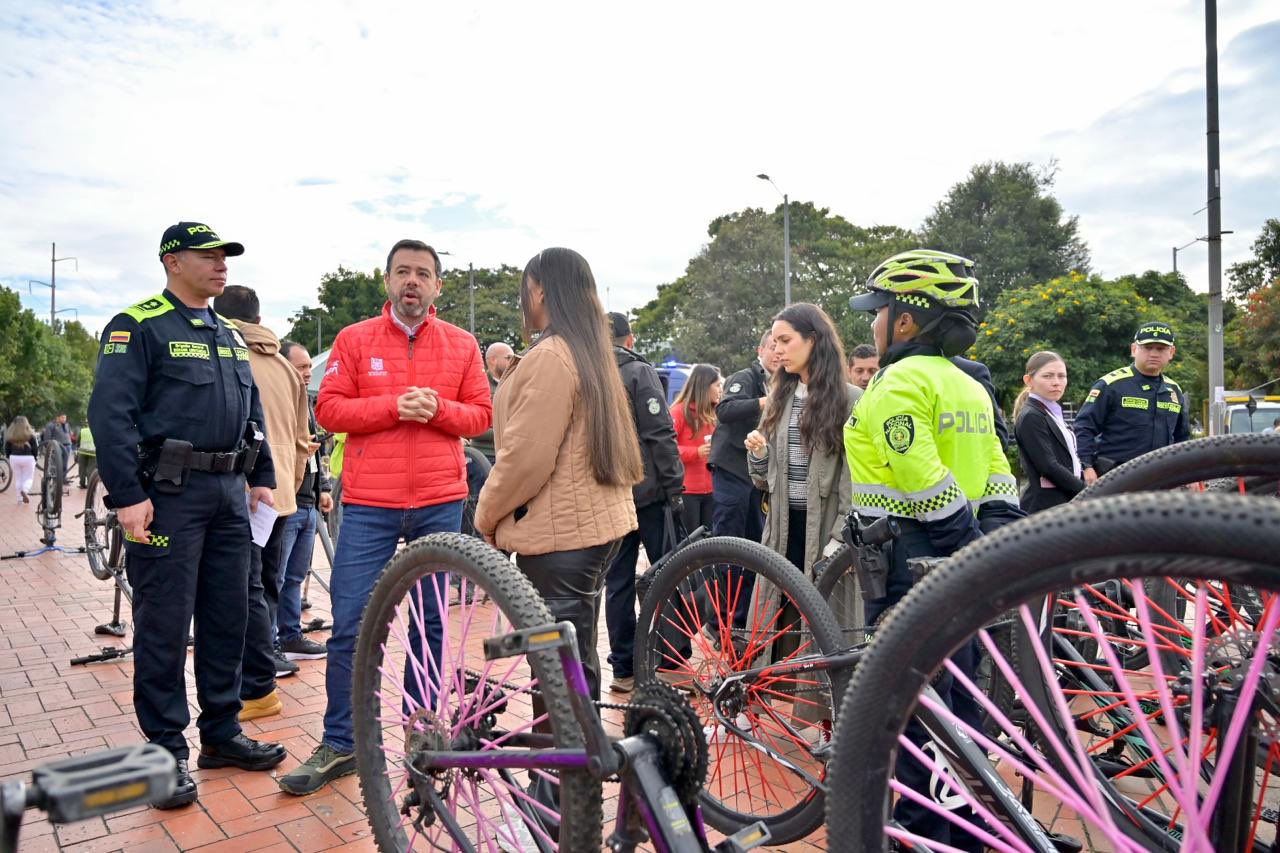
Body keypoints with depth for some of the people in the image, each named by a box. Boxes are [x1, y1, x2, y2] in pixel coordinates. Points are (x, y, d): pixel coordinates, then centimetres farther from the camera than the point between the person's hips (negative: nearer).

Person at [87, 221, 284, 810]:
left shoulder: (230, 336, 18)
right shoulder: (138, 327, -4)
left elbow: (253, 411, 21)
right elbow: (109, 413, -13)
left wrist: (261, 478, 14)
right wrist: (127, 495, -18)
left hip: (228, 495, 7)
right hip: (168, 495, -7)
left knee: (227, 618, 11)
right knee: (165, 624, 0)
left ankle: (222, 734, 23)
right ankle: (166, 750, 13)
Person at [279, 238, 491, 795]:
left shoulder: (461, 344, 8)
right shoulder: (355, 340, 5)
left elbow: (481, 414, 6)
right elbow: (329, 410, -1)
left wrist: (437, 408, -12)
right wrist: (394, 406, -14)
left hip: (440, 504, 1)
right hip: (369, 505, -1)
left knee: (431, 623, 10)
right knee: (350, 625, 1)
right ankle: (339, 745, 15)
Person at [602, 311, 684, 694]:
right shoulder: (639, 372, -6)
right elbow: (660, 435, -13)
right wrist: (674, 486, -8)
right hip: (646, 491, -5)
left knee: (617, 581, 8)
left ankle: (624, 670, 13)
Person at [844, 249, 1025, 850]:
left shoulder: (898, 383, -14)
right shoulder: (970, 387, 14)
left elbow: (927, 484, -23)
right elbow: (998, 482, 11)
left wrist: (970, 550, -16)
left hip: (910, 564, -9)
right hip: (962, 571, 9)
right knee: (957, 704, 18)